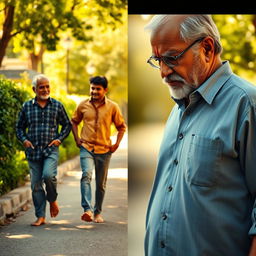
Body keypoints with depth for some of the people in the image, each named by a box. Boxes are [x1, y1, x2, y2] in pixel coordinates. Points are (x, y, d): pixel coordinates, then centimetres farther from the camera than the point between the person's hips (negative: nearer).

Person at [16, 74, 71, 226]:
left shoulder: (57, 105, 6)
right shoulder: (27, 106, 8)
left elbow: (67, 125, 14)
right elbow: (20, 127, 16)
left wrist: (59, 139, -1)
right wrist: (24, 140, -1)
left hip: (51, 150, -2)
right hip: (33, 151, 2)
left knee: (48, 175, -25)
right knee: (36, 184, 2)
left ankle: (53, 200, 5)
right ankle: (41, 217, 10)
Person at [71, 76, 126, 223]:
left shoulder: (113, 107, -1)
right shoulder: (83, 105, 2)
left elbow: (122, 126, 9)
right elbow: (74, 122, 18)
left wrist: (117, 144, 0)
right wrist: (77, 139, 7)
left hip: (104, 150, 1)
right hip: (86, 148, -1)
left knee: (101, 183, 9)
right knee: (86, 175, -24)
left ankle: (98, 212, 25)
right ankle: (87, 210, -32)